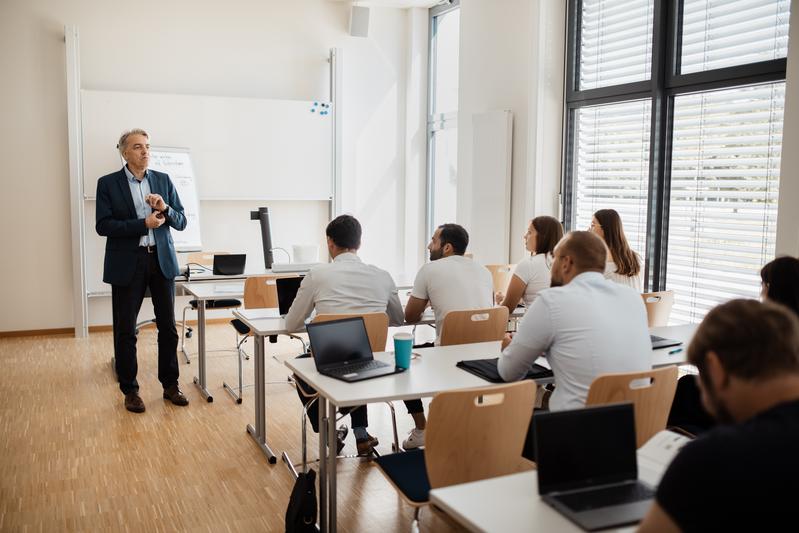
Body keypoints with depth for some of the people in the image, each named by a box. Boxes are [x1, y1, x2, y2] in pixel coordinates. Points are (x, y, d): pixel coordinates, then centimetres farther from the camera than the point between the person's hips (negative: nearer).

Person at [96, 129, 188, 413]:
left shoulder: (163, 180, 8)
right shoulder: (108, 183, -1)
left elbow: (181, 222, 7)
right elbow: (103, 226, -9)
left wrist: (165, 209, -13)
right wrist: (143, 224, -17)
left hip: (162, 260, 3)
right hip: (127, 264, -2)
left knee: (168, 326, 7)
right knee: (125, 331, 5)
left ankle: (170, 385, 21)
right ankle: (130, 390, 18)